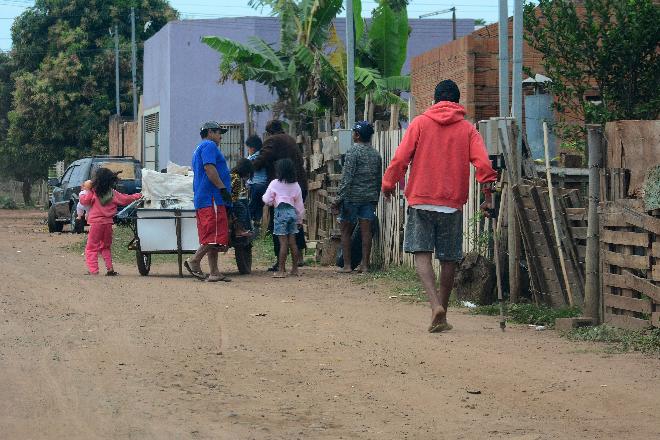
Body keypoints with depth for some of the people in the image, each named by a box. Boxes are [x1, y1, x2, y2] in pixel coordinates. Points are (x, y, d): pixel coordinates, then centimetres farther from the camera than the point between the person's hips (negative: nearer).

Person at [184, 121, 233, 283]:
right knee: (215, 235, -14)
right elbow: (209, 168, -18)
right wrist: (222, 188, -21)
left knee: (212, 237, 6)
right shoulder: (209, 146, -4)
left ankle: (214, 272, 3)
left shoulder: (199, 149, 28)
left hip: (202, 199, 11)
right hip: (212, 197, -11)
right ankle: (194, 261, -15)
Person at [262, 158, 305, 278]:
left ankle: (281, 270, -6)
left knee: (283, 242, -6)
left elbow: (267, 201, -1)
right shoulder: (295, 185, 10)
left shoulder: (275, 184, -3)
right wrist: (300, 219, 22)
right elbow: (299, 204, 14)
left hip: (281, 211, -5)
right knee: (292, 242, 9)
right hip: (292, 212, 5)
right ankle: (295, 268, 13)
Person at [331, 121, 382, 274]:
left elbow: (347, 178, -16)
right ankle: (364, 265, 3)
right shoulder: (376, 154, 10)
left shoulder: (353, 152, -11)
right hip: (370, 197, 5)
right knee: (366, 231, 4)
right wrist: (376, 199, 22)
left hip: (352, 197, -5)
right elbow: (379, 179, 15)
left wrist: (339, 198, -15)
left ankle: (347, 265, 2)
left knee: (346, 232, 4)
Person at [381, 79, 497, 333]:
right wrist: (488, 196, -3)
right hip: (452, 203, 1)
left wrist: (388, 184, 11)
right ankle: (441, 316, 14)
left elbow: (400, 158, -2)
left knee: (422, 253, -2)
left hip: (421, 200, -1)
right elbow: (483, 164, -7)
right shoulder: (467, 129, 5)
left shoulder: (420, 123, 3)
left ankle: (436, 305, -23)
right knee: (448, 260, 10)